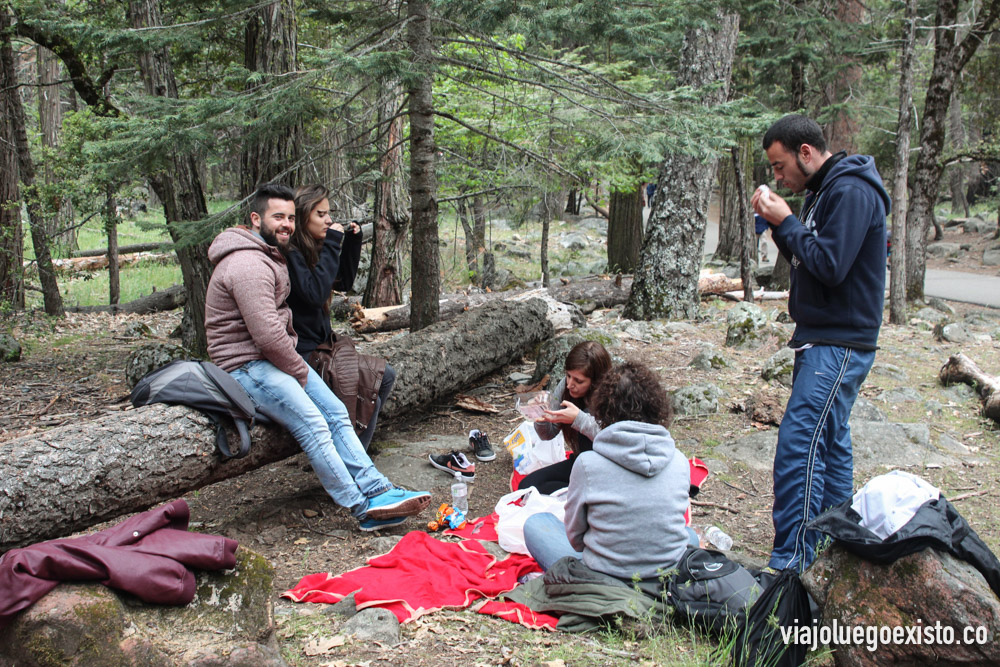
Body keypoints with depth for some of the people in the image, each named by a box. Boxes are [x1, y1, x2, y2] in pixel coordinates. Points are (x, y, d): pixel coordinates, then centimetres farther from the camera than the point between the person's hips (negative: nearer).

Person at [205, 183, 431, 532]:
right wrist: (299, 372, -11)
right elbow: (268, 336, -25)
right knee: (312, 425, -21)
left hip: (278, 357, 11)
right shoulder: (249, 265, -19)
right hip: (248, 366, -10)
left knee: (336, 414, -2)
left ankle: (378, 490, -6)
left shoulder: (270, 256, 17)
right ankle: (364, 508, -18)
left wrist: (297, 364, 11)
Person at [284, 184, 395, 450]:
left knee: (386, 376, 9)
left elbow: (345, 281, 20)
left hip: (322, 344, 10)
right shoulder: (289, 252, -18)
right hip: (303, 353, -10)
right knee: (369, 397, -14)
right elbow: (316, 292, -29)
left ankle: (361, 429, 15)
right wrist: (332, 243, -23)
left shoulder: (311, 248, 9)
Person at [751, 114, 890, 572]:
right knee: (830, 442, 15)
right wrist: (779, 226, 2)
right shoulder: (822, 191, 16)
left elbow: (830, 265, -23)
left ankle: (790, 563, -12)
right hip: (822, 341, 11)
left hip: (840, 345, -10)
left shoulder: (850, 191, -15)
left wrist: (787, 223, -13)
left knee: (798, 445, -15)